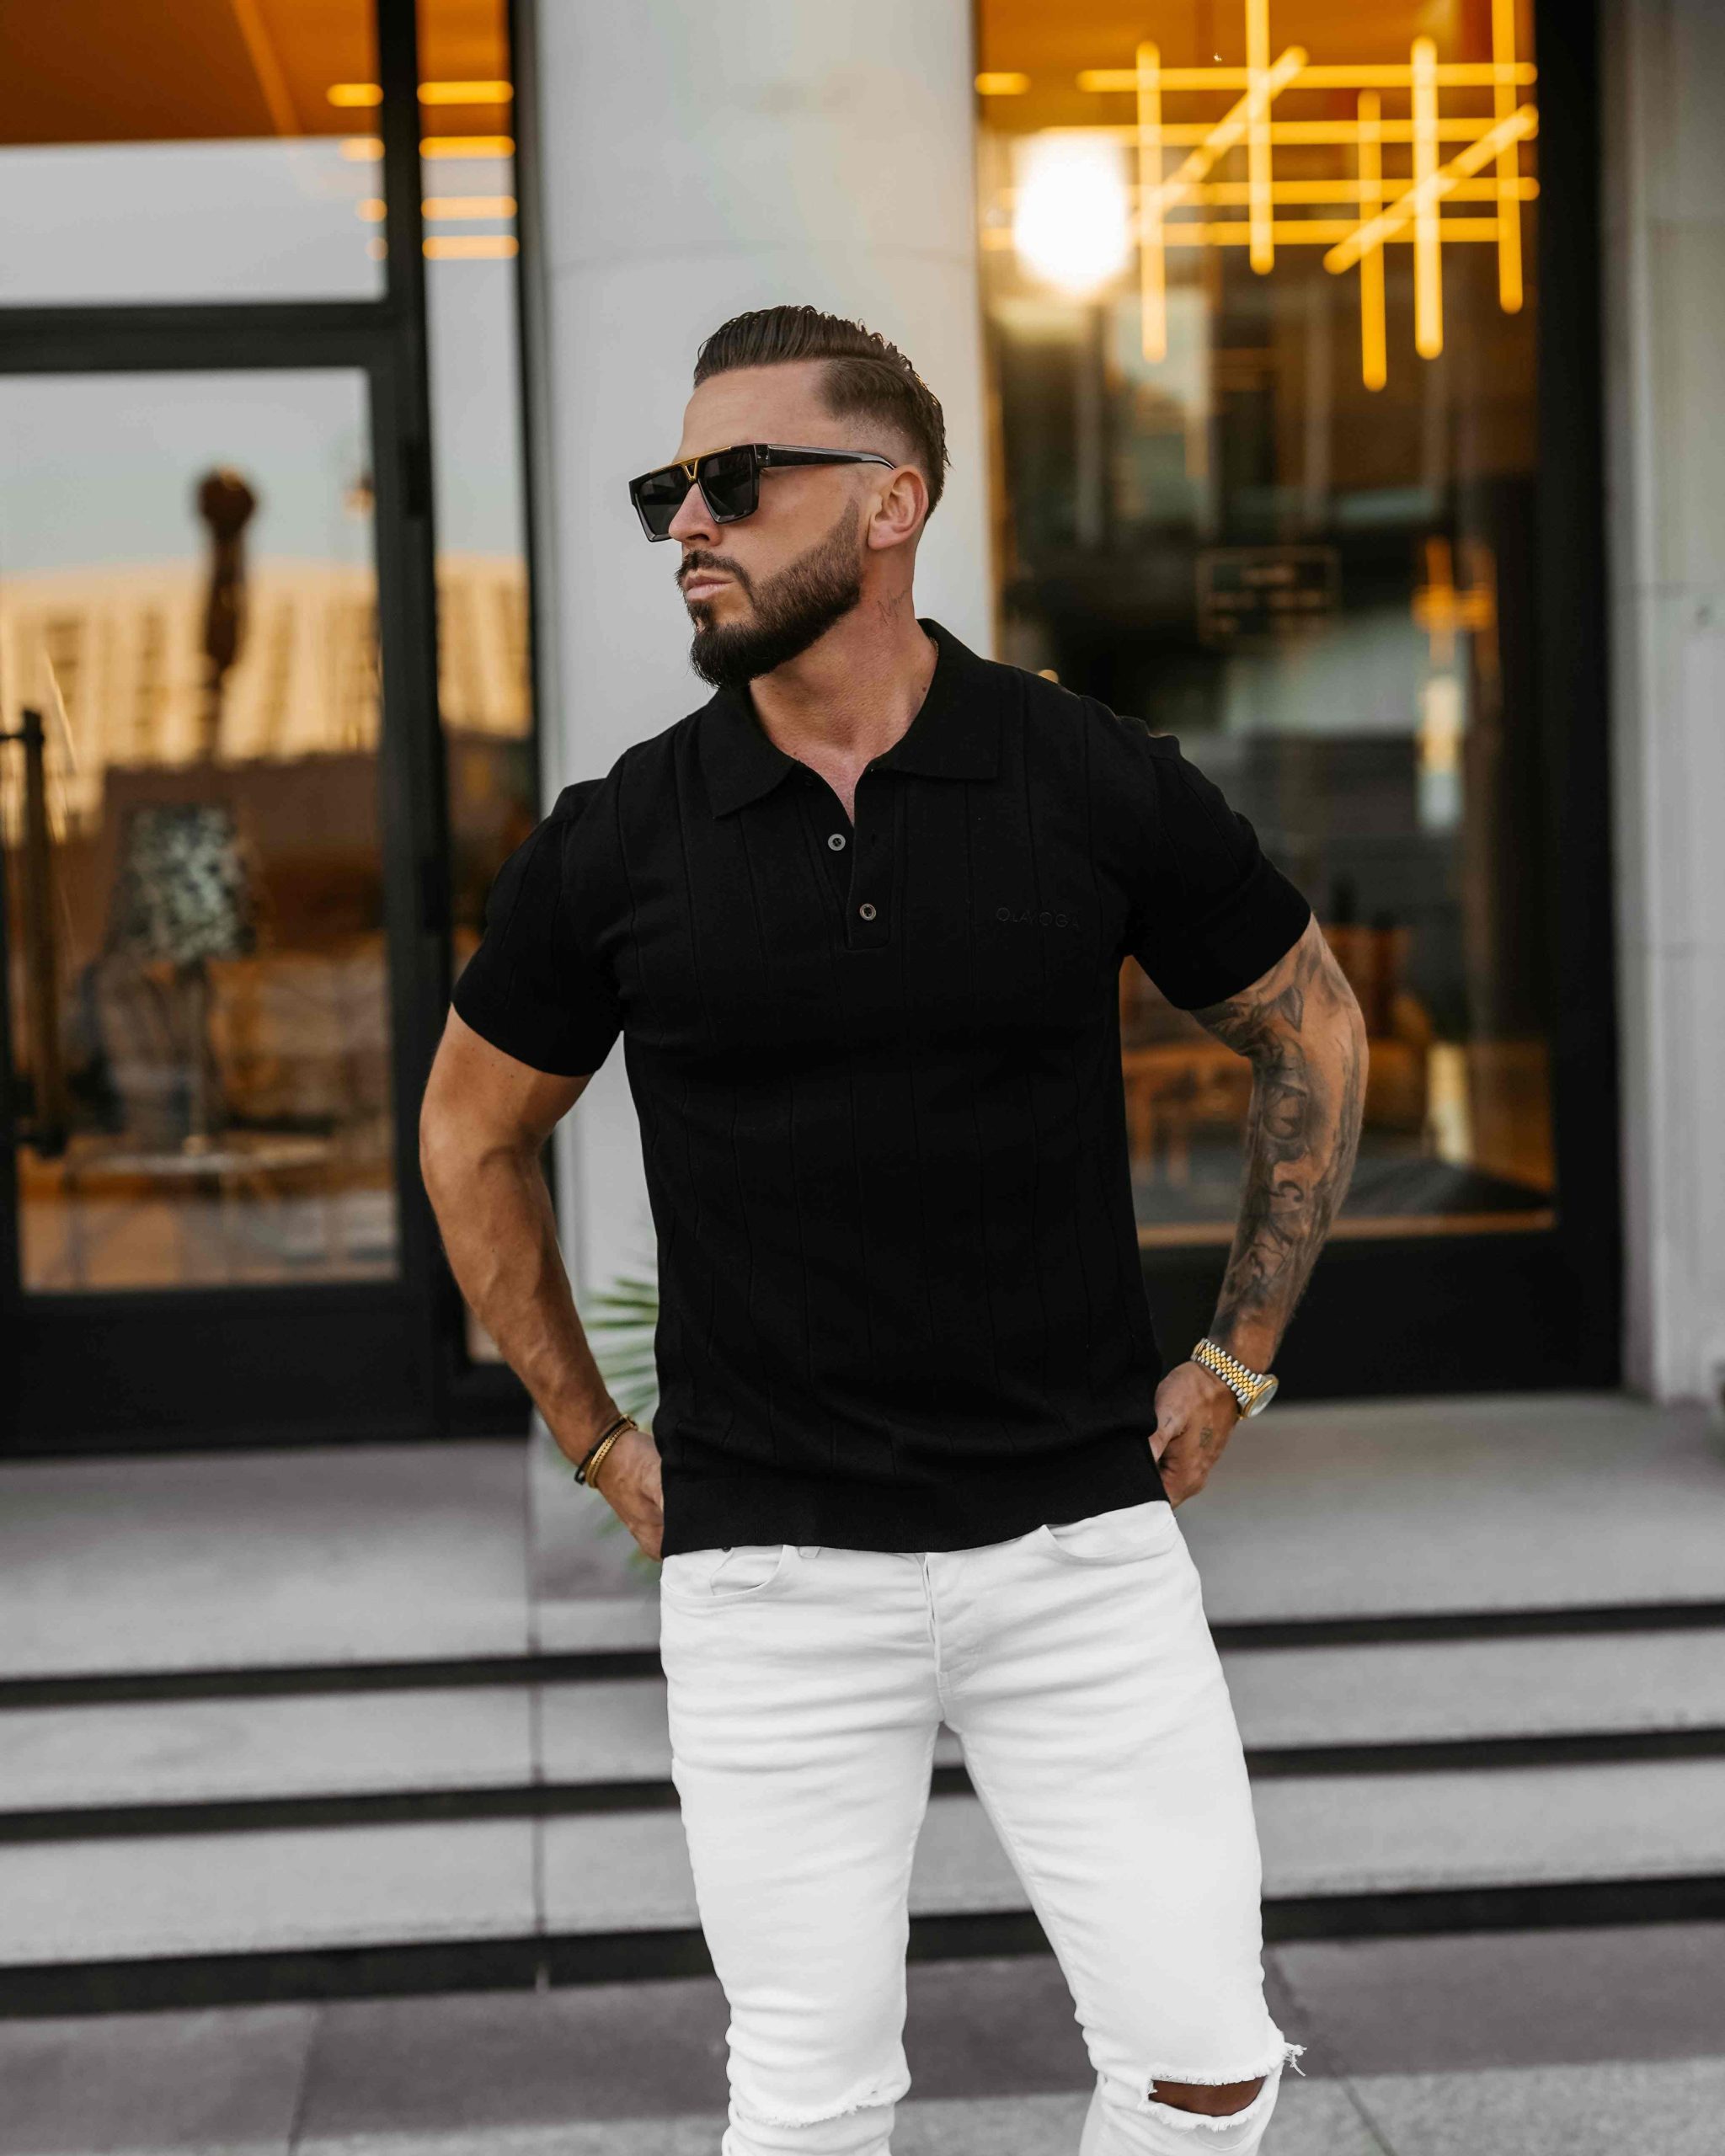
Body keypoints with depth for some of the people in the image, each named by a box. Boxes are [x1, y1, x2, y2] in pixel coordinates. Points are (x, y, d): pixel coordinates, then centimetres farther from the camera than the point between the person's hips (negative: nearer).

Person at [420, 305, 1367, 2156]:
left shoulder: (1100, 787, -5)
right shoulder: (618, 844, -3)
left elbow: (1313, 1034, 11)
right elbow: (471, 1133, 13)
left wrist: (1236, 1362, 7)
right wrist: (597, 1441, 10)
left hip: (1079, 1538, 0)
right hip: (766, 1569, 0)